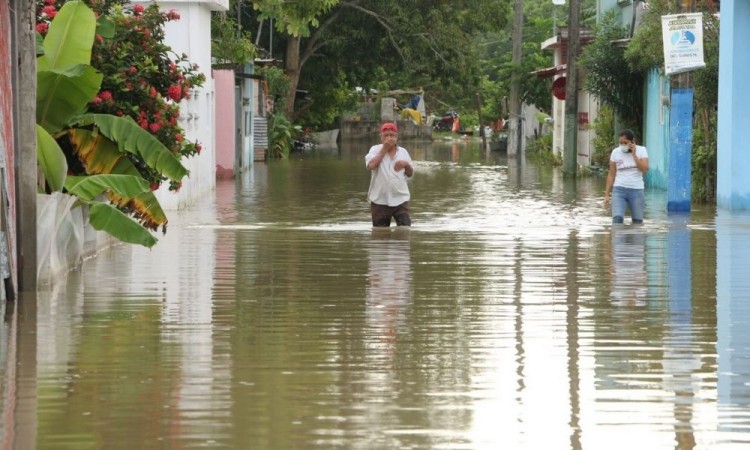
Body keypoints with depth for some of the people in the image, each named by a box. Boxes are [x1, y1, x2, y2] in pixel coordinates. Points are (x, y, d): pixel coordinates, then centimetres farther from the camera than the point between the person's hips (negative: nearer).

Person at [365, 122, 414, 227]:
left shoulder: (403, 152, 8)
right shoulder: (375, 150, -1)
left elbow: (410, 174, 15)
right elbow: (371, 166, -21)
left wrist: (406, 164, -8)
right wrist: (384, 149, -15)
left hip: (400, 199, 2)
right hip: (380, 201, -2)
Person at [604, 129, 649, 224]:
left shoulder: (641, 150, 1)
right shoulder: (615, 152, 2)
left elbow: (644, 169, -13)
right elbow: (611, 175, 5)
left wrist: (634, 154, -15)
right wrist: (607, 194, 2)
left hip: (637, 190, 1)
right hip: (619, 189, -1)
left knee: (638, 221, 5)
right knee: (617, 219, -18)